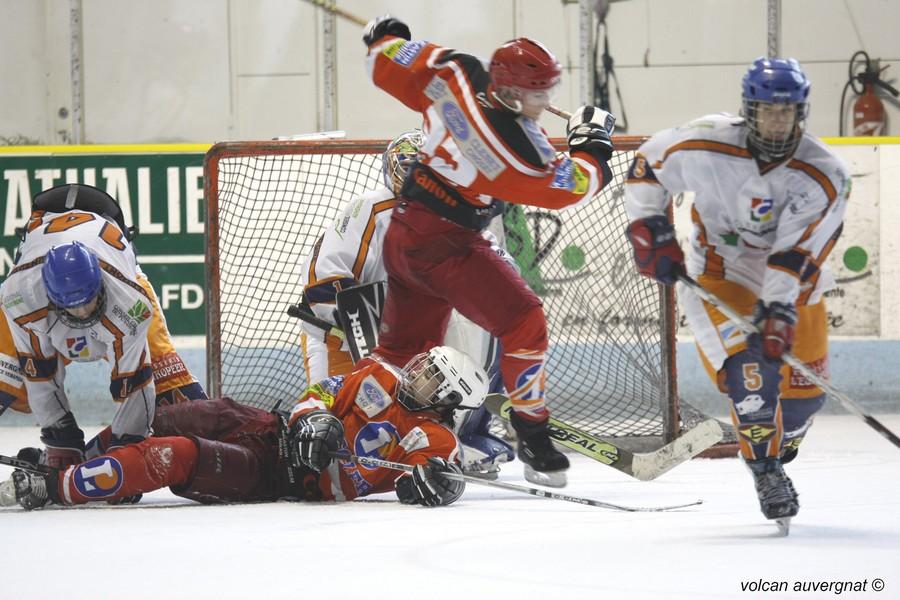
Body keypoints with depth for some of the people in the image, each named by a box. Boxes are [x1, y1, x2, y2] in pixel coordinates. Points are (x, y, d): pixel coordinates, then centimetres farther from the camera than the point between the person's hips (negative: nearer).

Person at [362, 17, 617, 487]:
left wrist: (386, 36, 30)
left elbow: (392, 66, 8)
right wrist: (592, 143, 4)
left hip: (403, 235, 9)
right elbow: (572, 185, -14)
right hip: (446, 244, -9)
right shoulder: (515, 142, -23)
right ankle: (532, 440, -4)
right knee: (524, 324, -9)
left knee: (404, 344, 19)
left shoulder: (454, 75, -5)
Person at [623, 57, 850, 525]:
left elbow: (797, 255, -28)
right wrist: (650, 232, -10)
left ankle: (774, 451, 35)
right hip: (717, 275, -2)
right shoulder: (706, 145, -21)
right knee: (749, 368, -25)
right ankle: (766, 471, -16)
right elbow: (647, 165, -3)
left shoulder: (825, 177, -22)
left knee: (804, 389, 6)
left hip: (793, 284, 2)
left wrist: (781, 312, -37)